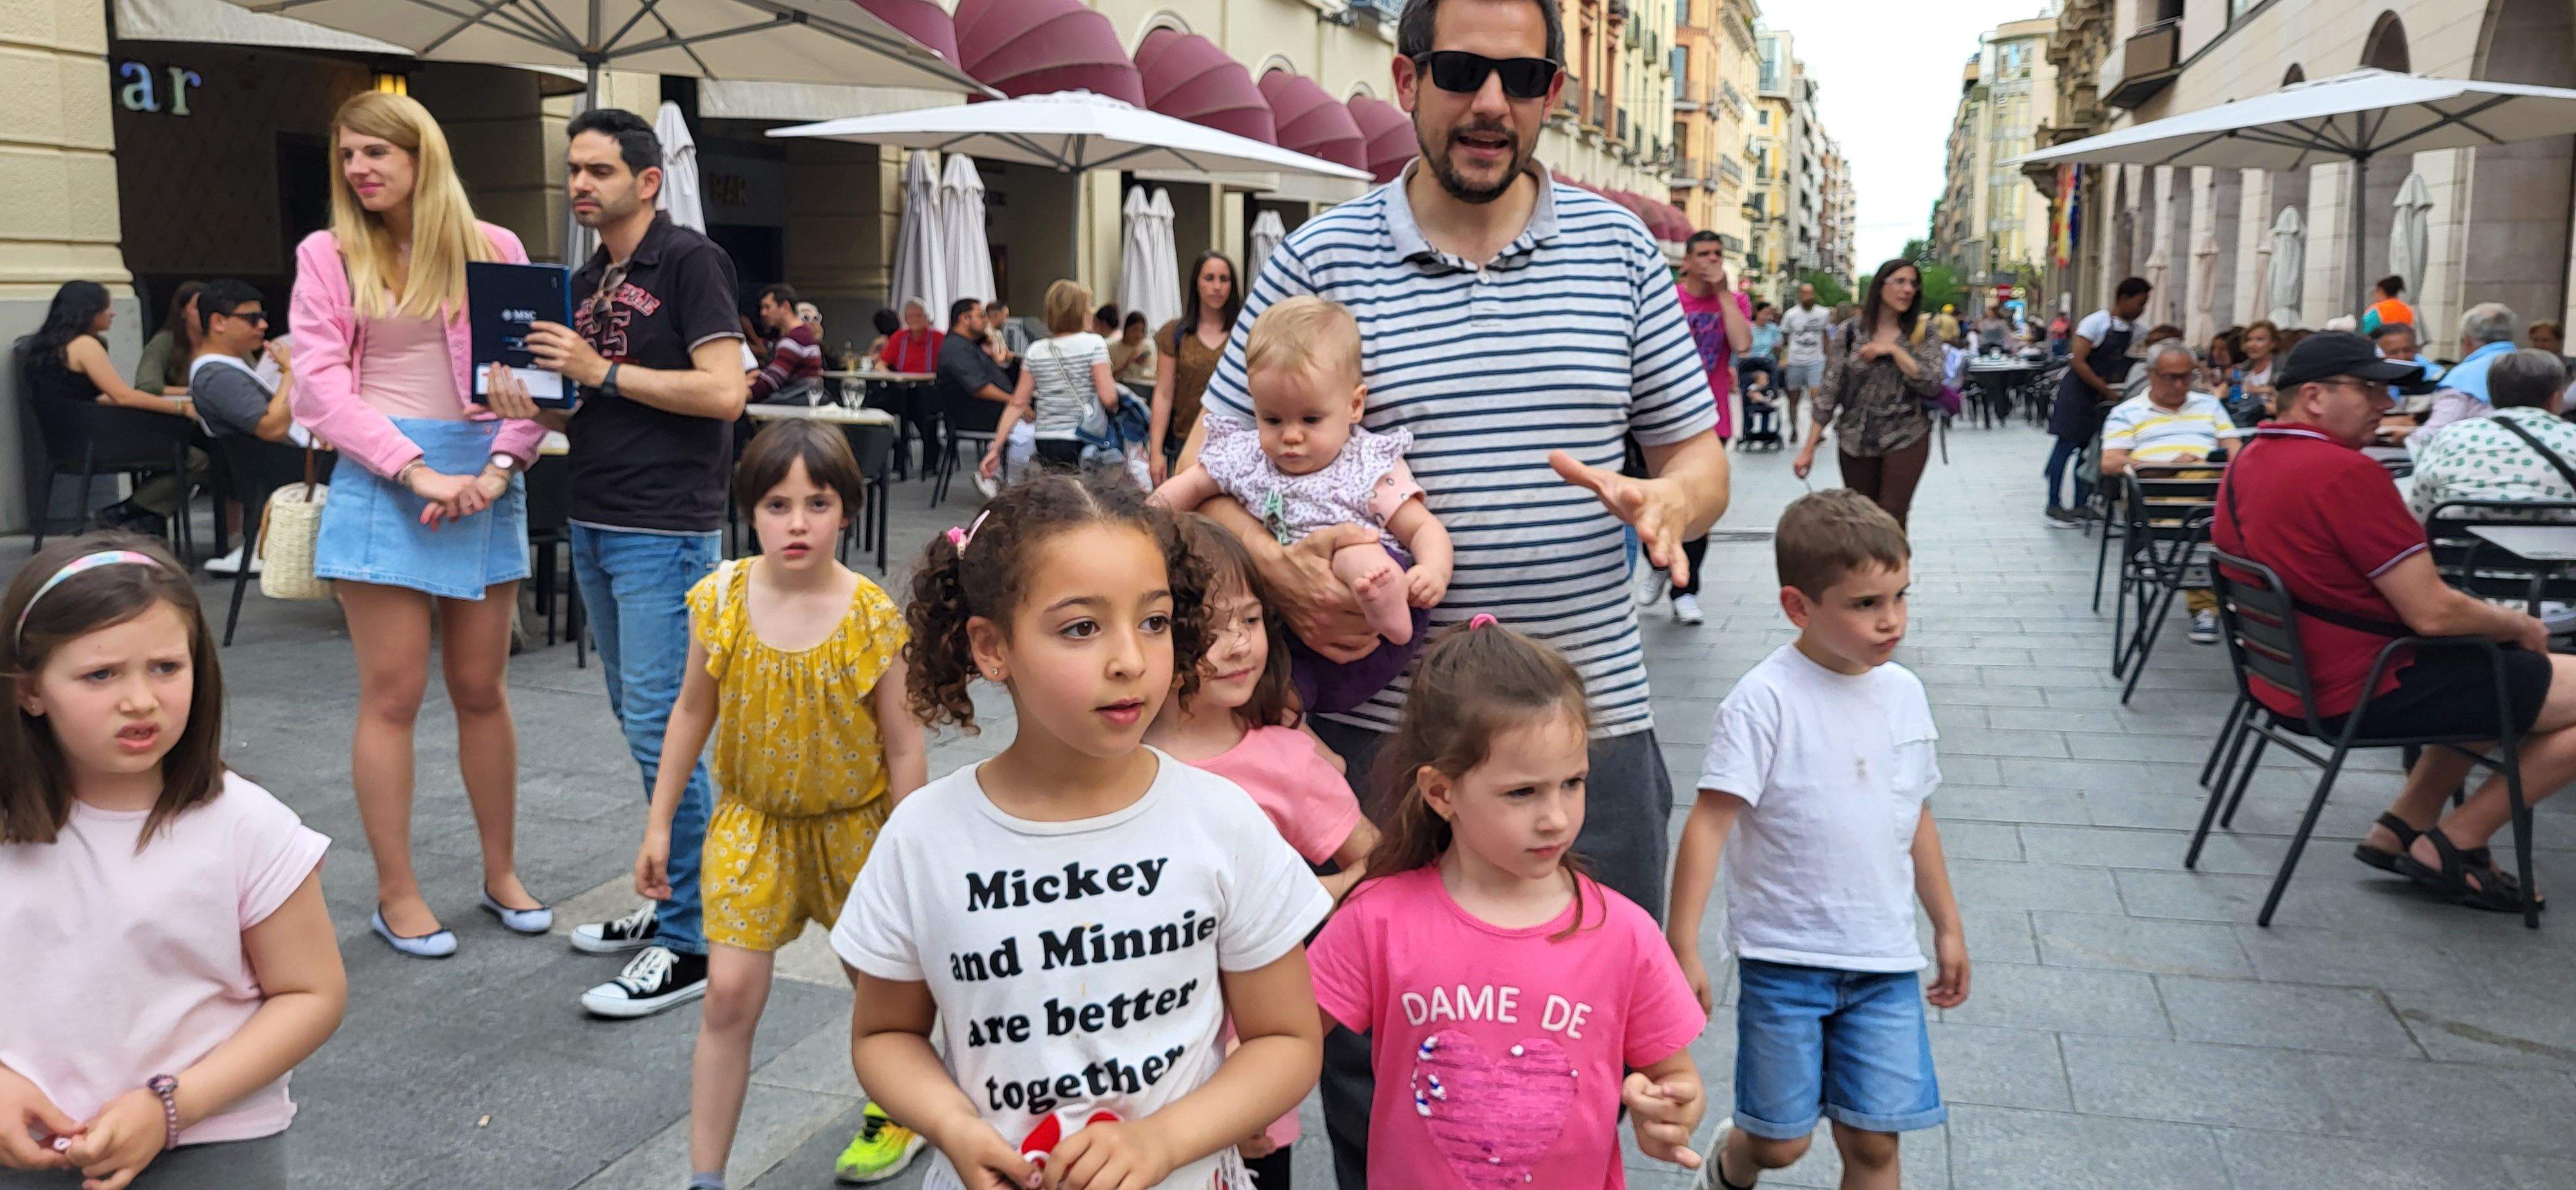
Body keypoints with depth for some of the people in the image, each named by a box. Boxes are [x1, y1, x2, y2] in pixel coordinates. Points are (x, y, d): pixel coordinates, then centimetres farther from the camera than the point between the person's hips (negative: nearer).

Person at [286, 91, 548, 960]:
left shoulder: (493, 250, 7)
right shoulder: (328, 255, 4)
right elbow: (321, 383, -4)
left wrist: (499, 467, -12)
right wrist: (419, 472, -14)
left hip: (483, 476, 2)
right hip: (381, 481, -1)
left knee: (482, 689, 9)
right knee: (392, 696, 1)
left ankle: (502, 874, 21)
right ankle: (396, 894, 11)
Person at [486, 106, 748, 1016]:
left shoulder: (689, 260, -8)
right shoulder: (588, 279, 16)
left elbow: (724, 392, -17)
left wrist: (602, 371, -16)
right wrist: (530, 400, 0)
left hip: (664, 530, -9)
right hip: (595, 525, 9)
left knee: (659, 727, -9)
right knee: (638, 720, 14)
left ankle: (689, 945, -2)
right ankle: (672, 899, 26)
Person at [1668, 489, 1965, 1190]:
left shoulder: (1905, 692, 3)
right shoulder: (1765, 699, -15)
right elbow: (1711, 819, -19)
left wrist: (1947, 925, 21)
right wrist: (1682, 945, -24)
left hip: (1885, 958, 5)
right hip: (1785, 954, -4)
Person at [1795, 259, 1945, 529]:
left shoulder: (1923, 336, 3)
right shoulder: (1851, 333, 1)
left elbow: (1933, 386, -10)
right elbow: (1829, 392, 1)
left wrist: (1894, 350, -16)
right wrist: (1808, 448, -3)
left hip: (1906, 439, -1)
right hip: (1855, 441, 1)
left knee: (1891, 520, -11)